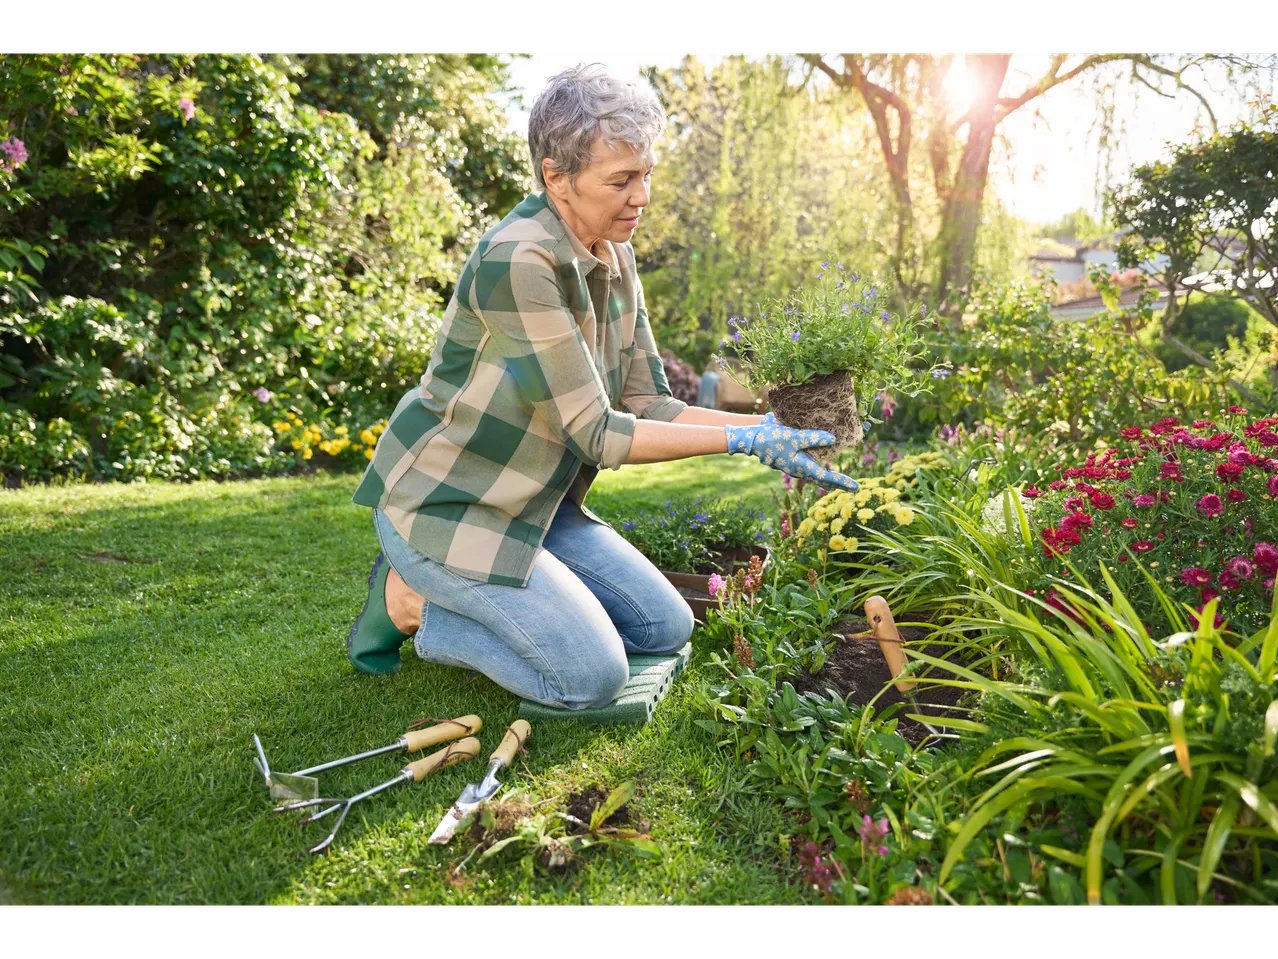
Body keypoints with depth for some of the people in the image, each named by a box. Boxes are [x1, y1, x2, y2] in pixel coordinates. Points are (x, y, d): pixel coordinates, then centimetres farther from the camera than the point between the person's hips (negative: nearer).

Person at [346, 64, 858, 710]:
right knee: (594, 675, -13)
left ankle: (458, 591, 14)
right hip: (447, 506, -8)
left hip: (538, 503, 9)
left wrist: (768, 425, -10)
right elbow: (596, 434, -26)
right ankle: (413, 602, 4)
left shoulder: (616, 260, 1)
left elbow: (645, 405, 1)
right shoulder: (519, 262, -27)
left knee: (667, 628, 7)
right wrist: (745, 440, -25)